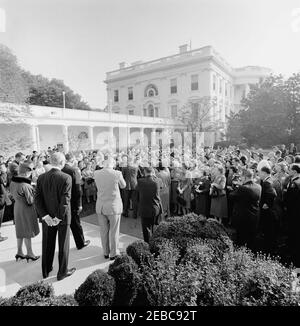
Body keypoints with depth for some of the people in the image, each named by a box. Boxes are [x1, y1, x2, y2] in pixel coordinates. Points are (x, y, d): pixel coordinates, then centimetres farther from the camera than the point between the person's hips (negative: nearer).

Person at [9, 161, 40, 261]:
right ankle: (29, 253, 22)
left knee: (20, 231, 20)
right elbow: (31, 201, -22)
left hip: (17, 207, 8)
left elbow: (13, 195, 10)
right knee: (27, 232, 7)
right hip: (26, 209, -8)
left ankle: (19, 252, 33)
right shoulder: (25, 185, -28)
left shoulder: (13, 182, -2)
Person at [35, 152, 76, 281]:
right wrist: (59, 218, -15)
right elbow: (65, 200, -23)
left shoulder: (41, 177, -4)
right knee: (63, 245, 13)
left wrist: (45, 216, -8)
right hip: (63, 217, -4)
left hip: (47, 218, 5)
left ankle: (46, 271, 38)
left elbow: (38, 199, -6)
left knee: (47, 245, 21)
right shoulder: (66, 178, -19)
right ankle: (62, 272, 27)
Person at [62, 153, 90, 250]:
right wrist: (79, 204, -12)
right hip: (72, 202, -5)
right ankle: (81, 243, 26)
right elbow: (77, 188, -18)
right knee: (76, 223, 10)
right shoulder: (73, 170, -17)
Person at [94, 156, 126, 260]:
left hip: (100, 207, 4)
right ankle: (113, 254, 26)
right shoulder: (117, 173, -16)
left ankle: (106, 253, 32)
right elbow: (123, 186, 1)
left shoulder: (96, 173, -6)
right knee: (114, 232, 12)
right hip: (114, 206, -3)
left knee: (104, 231, 17)